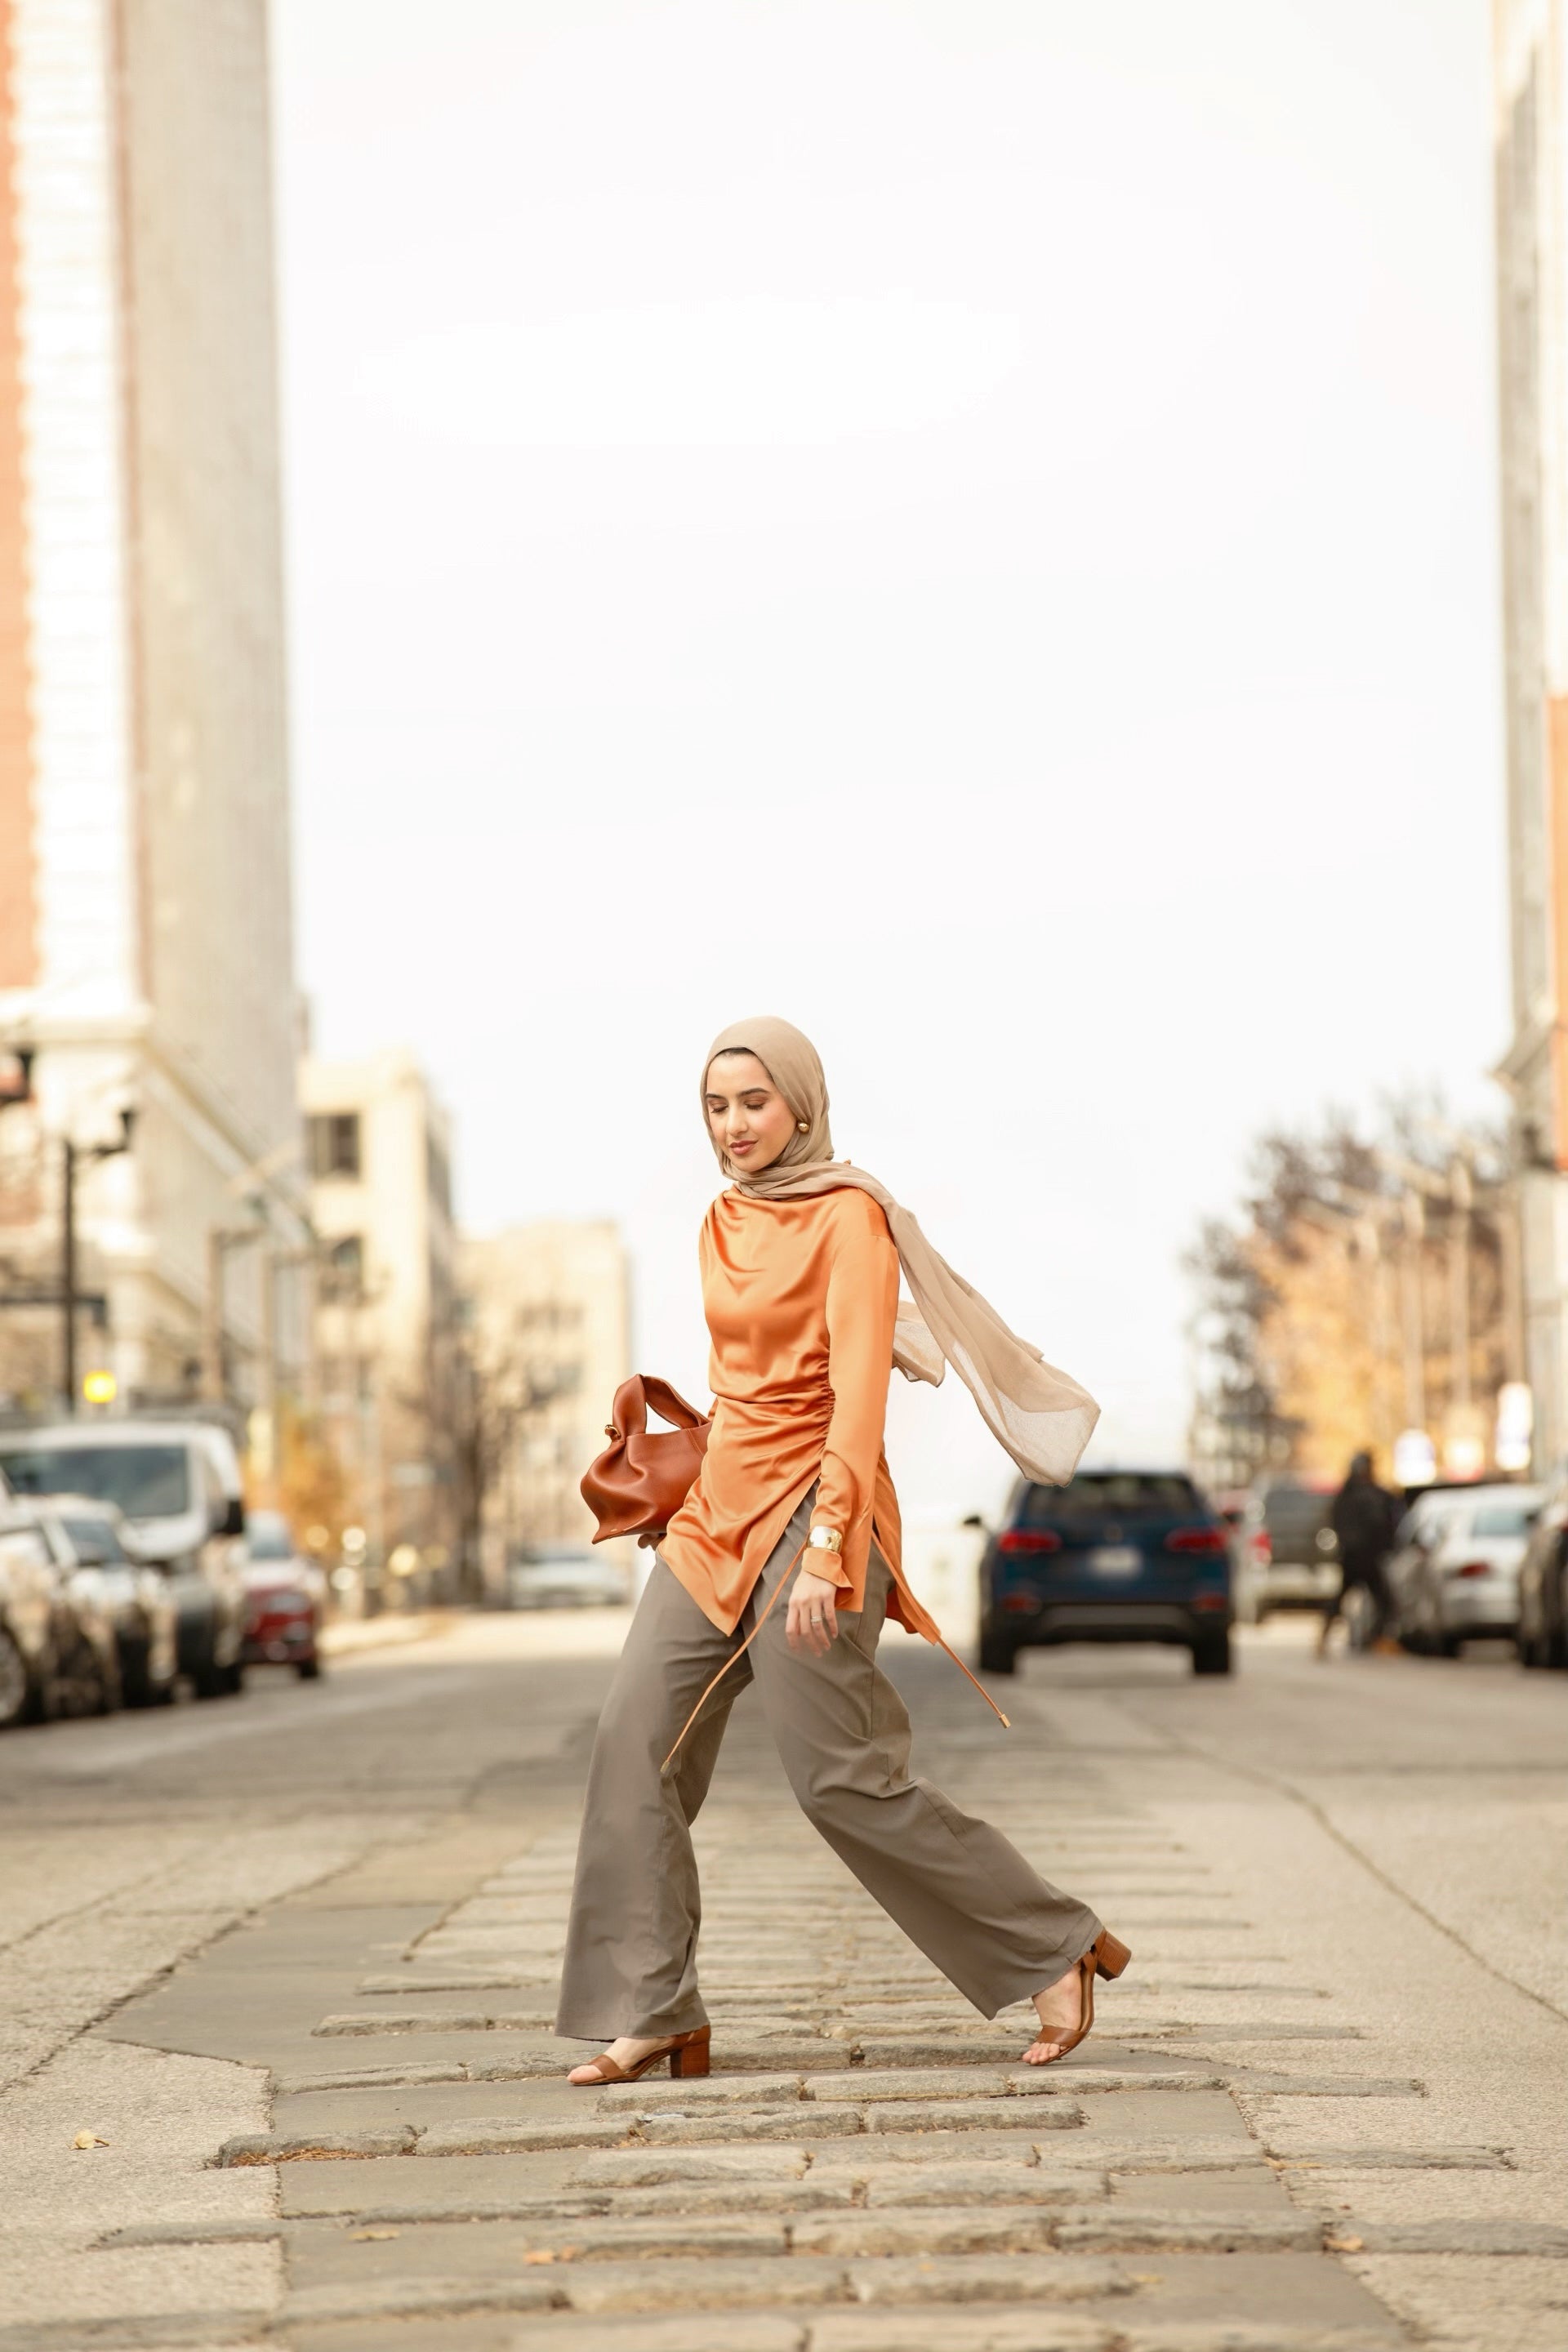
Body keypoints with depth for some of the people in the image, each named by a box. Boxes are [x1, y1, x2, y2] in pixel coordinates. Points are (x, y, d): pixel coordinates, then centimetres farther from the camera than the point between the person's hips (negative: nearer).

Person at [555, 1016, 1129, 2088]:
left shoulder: (848, 1218, -10)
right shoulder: (724, 1224, 13)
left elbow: (857, 1394, -18)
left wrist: (826, 1551, -26)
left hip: (808, 1510, -8)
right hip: (718, 1516, 8)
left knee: (843, 1779, -7)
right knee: (637, 1747, -3)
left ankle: (1057, 1949, 6)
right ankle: (653, 2014, 1)